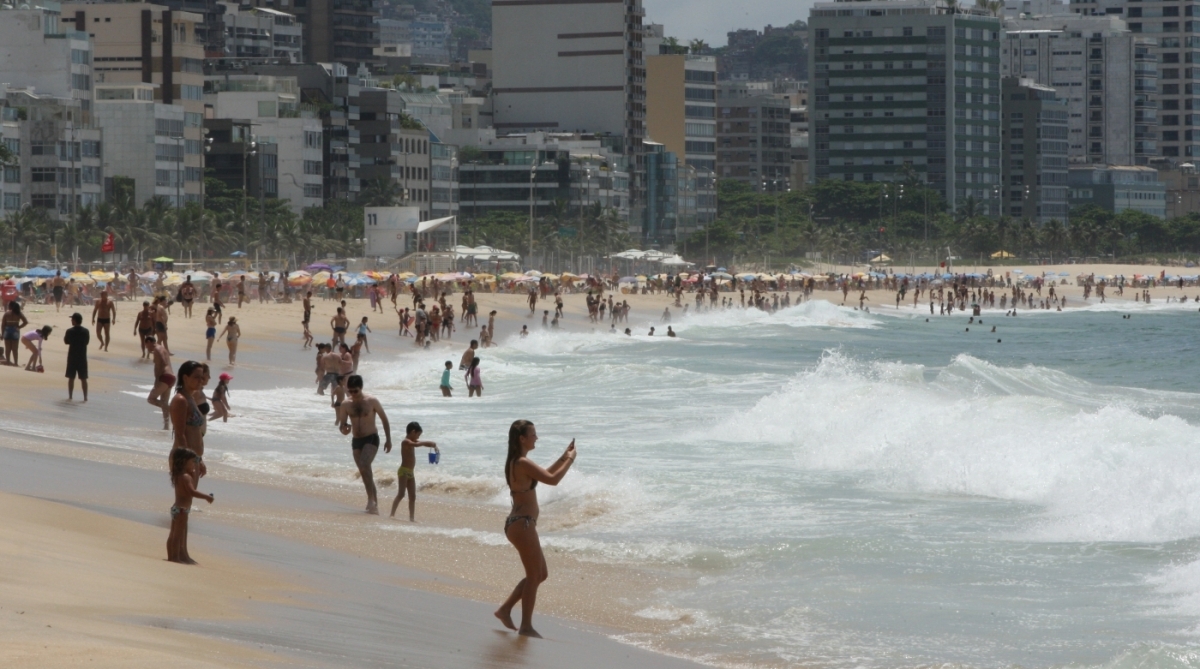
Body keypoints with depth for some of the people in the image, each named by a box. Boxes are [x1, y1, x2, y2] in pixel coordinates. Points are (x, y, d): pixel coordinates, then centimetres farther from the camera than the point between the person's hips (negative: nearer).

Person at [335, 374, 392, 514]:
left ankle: (372, 500, -26)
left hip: (371, 439, -5)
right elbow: (341, 425, 5)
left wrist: (388, 439, 3)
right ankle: (374, 501, 21)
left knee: (364, 466, -25)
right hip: (356, 441, 5)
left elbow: (384, 419, 4)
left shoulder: (372, 402, -6)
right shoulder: (345, 405, 2)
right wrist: (344, 429, -20)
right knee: (365, 472, 9)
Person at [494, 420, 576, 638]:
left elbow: (545, 474, 27)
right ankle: (526, 626, 5)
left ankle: (505, 609, 20)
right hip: (522, 524, -10)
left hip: (519, 523, 10)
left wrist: (564, 457, 20)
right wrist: (570, 460, -7)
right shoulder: (523, 463, -18)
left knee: (541, 574, 17)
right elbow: (552, 479, -21)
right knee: (534, 575, -1)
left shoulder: (516, 462, 14)